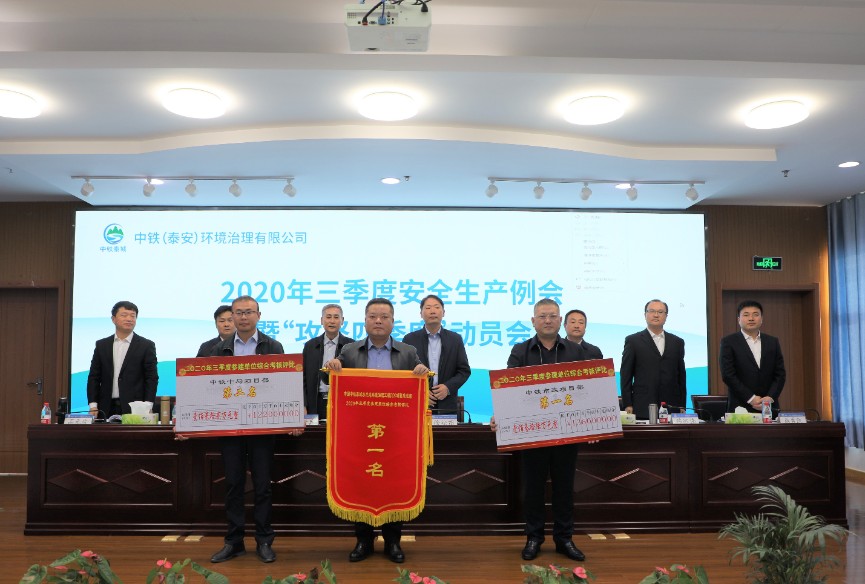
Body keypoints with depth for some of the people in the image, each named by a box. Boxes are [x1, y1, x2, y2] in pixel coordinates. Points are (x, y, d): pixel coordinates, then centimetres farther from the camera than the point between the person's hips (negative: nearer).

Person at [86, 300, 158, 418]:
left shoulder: (146, 346, 2)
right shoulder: (101, 345, 11)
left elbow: (152, 378, -1)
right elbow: (94, 377, 11)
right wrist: (93, 405, 2)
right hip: (106, 410, 3)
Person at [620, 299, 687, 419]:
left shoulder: (677, 342, 14)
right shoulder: (633, 341, 4)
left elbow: (681, 376, 14)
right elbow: (625, 376, 2)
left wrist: (682, 406, 9)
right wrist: (627, 405, -4)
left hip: (672, 409, 3)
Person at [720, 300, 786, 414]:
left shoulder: (773, 342, 11)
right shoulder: (728, 342, -1)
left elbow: (780, 374, 8)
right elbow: (728, 375, -7)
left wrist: (770, 398, -7)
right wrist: (751, 398, -12)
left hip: (769, 408, 3)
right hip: (740, 407, -3)